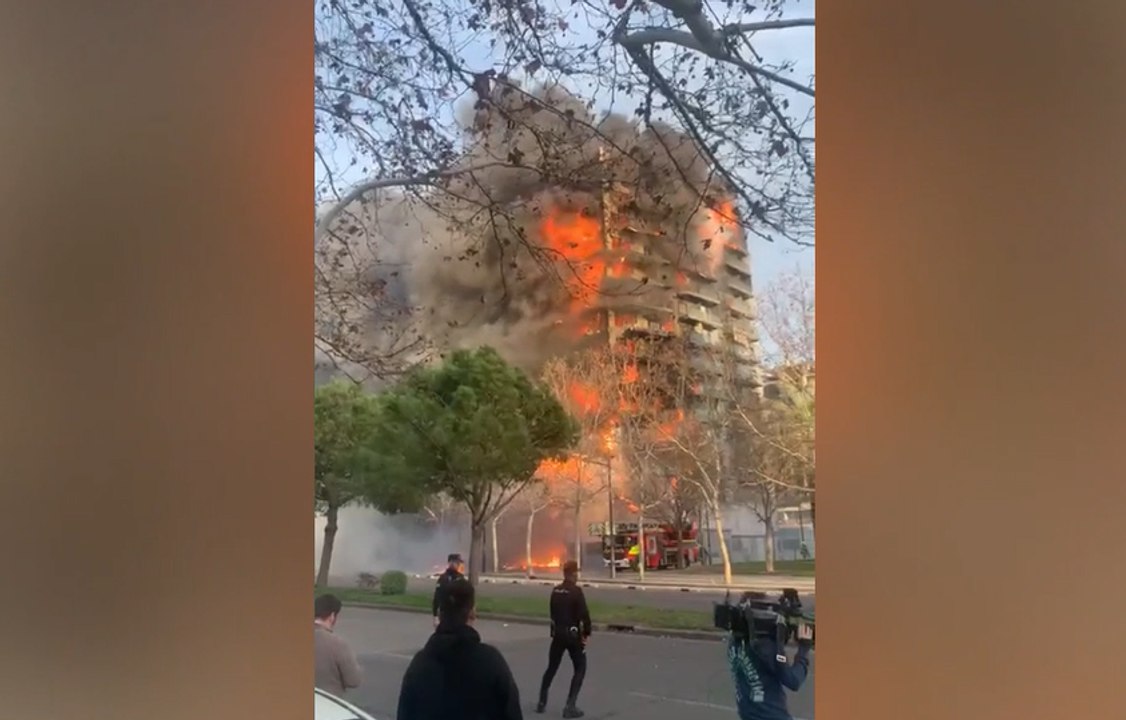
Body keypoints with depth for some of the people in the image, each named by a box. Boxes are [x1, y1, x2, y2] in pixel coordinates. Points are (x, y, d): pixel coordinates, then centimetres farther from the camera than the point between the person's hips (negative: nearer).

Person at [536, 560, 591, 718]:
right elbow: (584, 614, -20)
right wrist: (587, 633, -9)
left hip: (557, 633, 6)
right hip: (572, 634, -6)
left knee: (551, 668, 18)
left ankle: (541, 702, 23)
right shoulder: (576, 591, -15)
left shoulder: (555, 590, 5)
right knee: (580, 669, 5)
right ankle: (570, 706, -3)